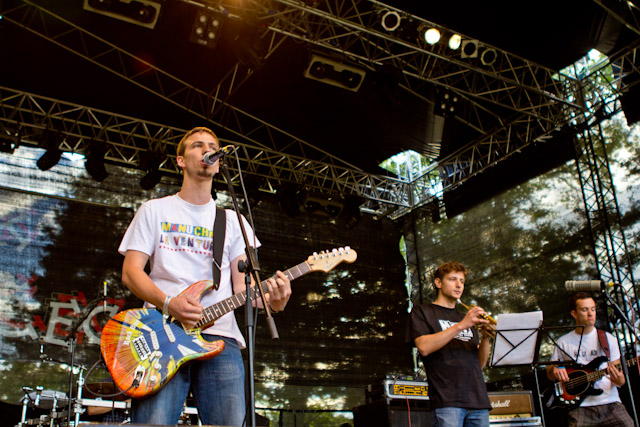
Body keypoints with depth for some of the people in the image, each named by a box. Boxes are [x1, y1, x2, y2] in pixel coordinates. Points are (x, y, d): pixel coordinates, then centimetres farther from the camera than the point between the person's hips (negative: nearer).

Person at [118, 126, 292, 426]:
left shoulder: (233, 221, 21)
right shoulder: (154, 211, 16)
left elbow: (241, 284, 14)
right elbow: (131, 271, 7)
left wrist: (271, 300, -10)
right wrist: (168, 302, -12)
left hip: (219, 336, 2)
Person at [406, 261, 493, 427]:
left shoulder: (466, 318, 25)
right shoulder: (422, 312, 10)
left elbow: (480, 363, 17)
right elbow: (424, 347, -9)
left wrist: (486, 337, -2)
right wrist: (460, 326, -14)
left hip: (478, 400, 5)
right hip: (447, 400, -5)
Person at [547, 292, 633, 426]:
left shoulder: (608, 339, 9)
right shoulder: (564, 342, 9)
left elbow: (620, 378, 9)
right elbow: (549, 373, 17)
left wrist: (618, 380, -13)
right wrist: (554, 370, -5)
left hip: (609, 402, 1)